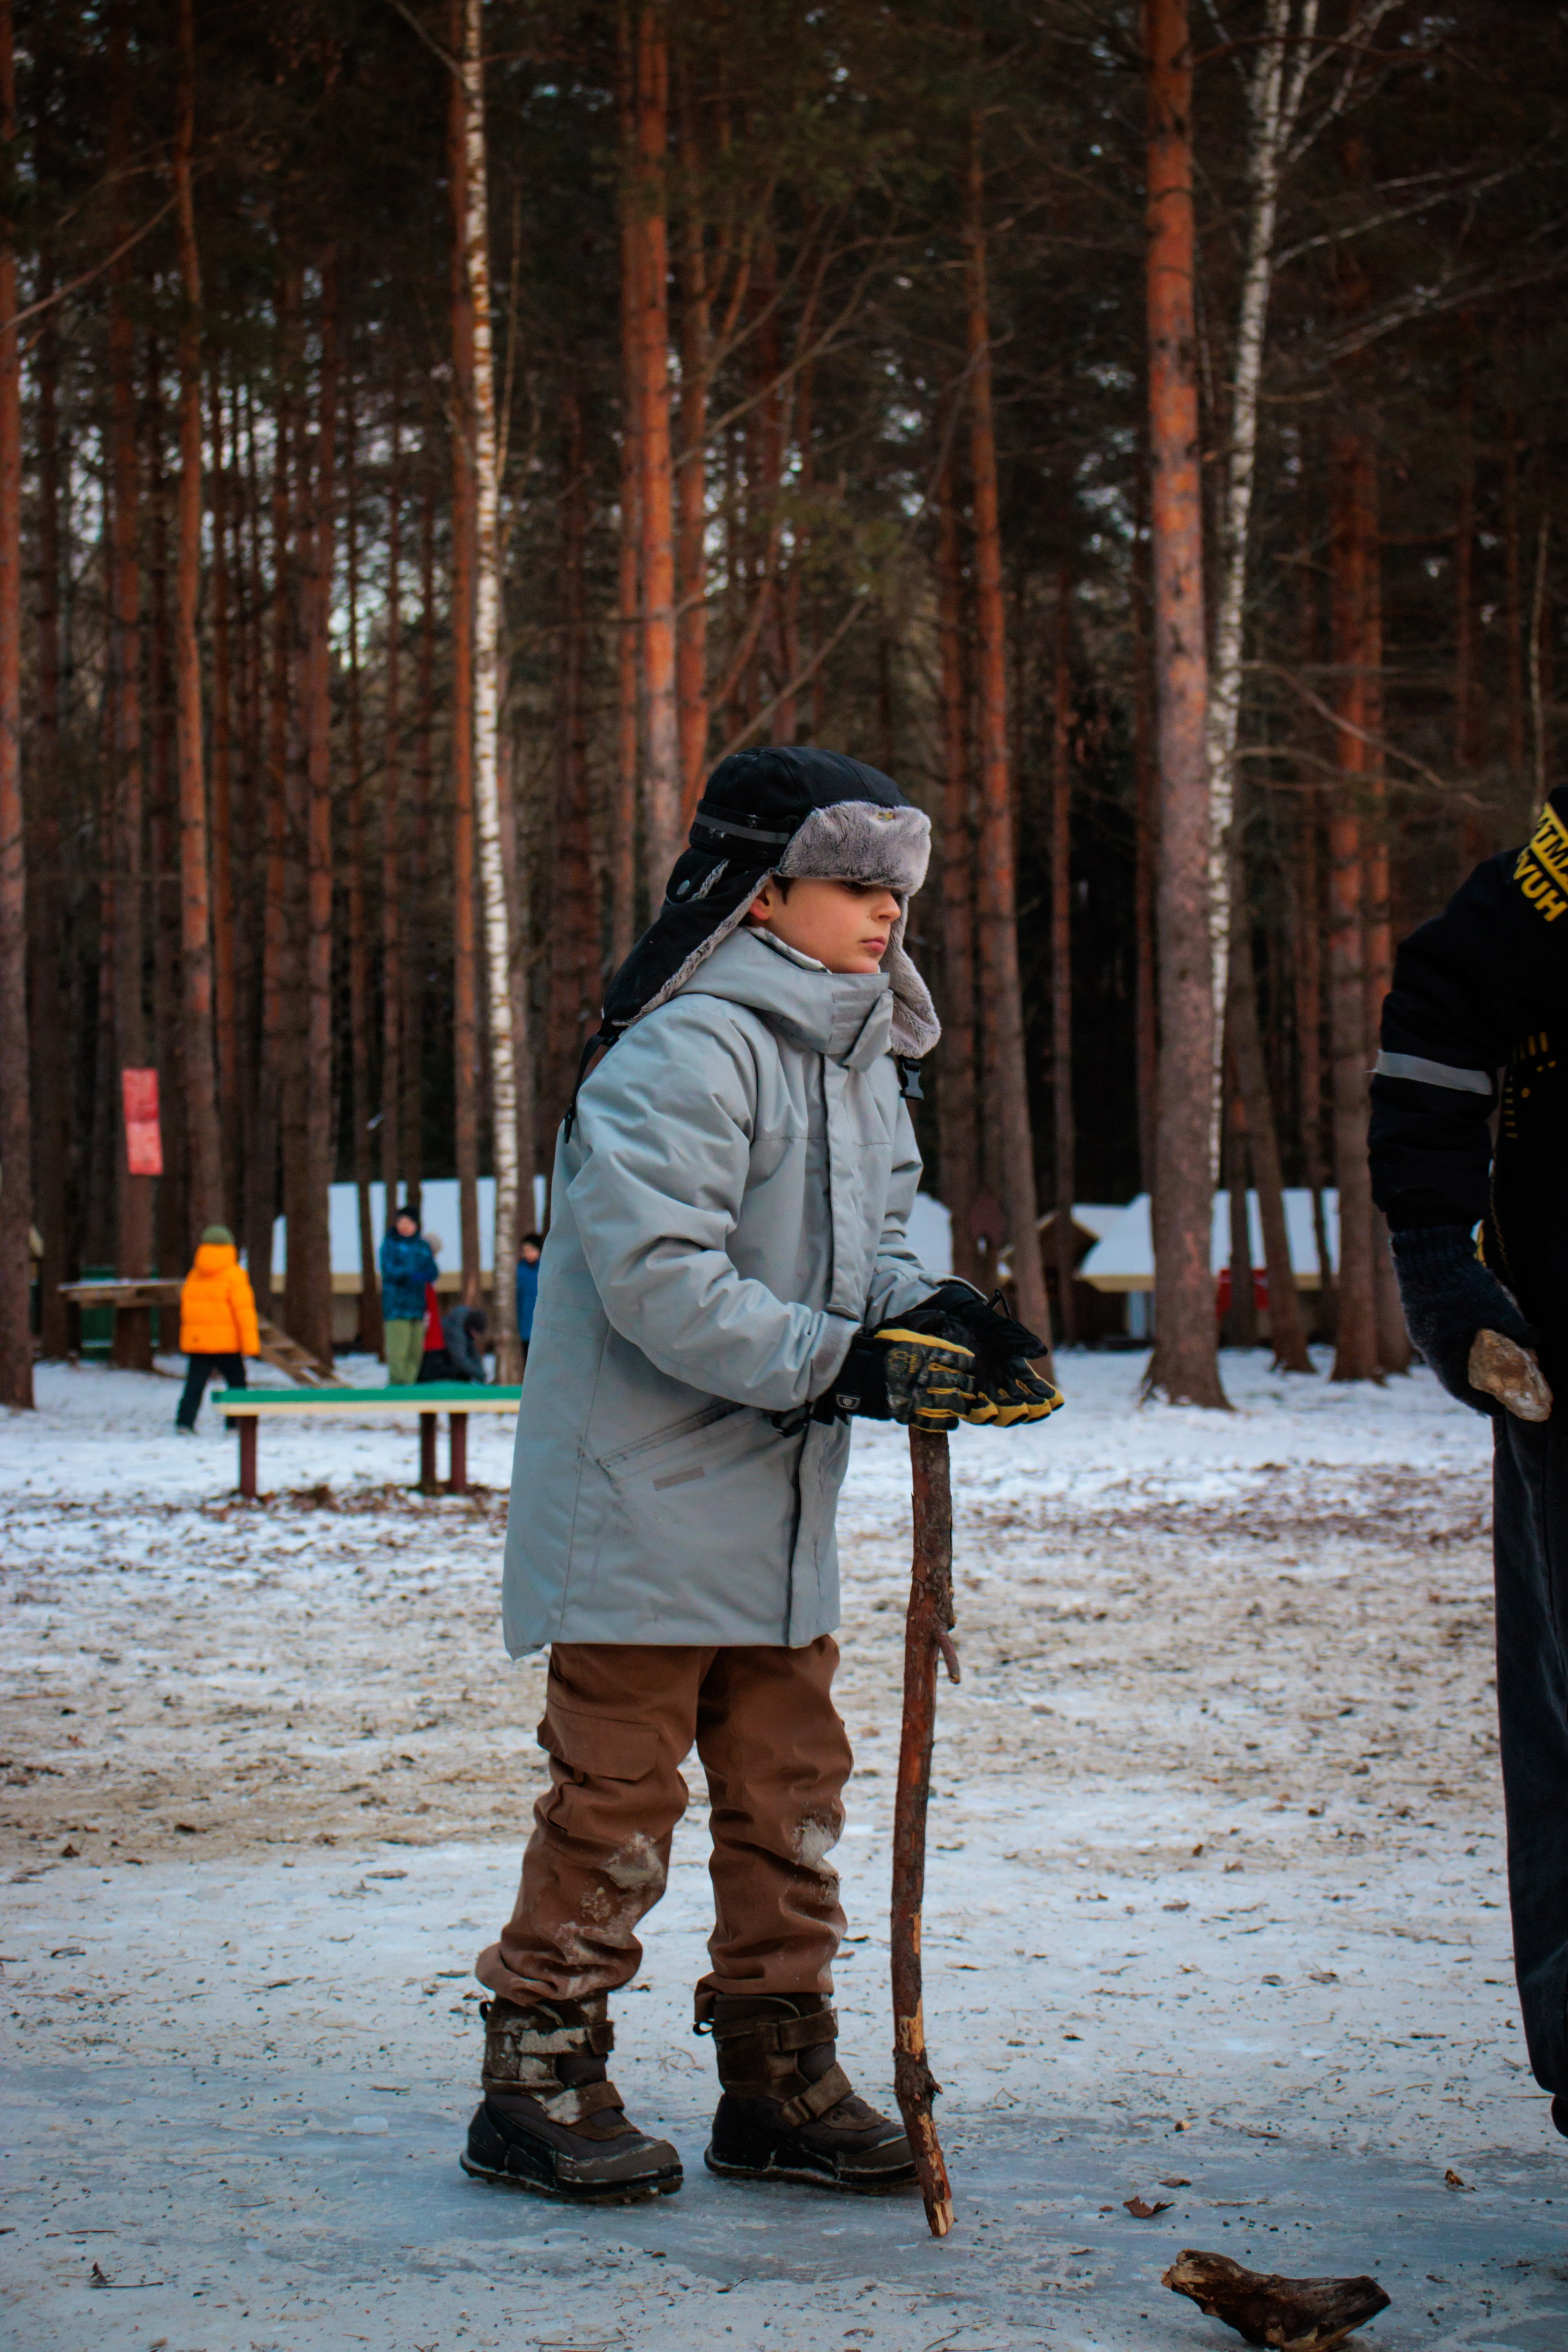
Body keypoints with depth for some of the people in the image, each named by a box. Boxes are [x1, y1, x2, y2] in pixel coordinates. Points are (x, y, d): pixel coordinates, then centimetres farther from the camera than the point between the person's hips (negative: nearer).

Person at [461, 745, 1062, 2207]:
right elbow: (659, 1279, -24)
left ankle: (779, 2080, 21)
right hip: (645, 1499, -9)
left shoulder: (862, 1064, 13)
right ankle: (536, 2083, 9)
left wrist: (933, 1315, -4)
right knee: (615, 1794, -2)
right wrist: (847, 1364, -26)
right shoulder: (687, 1052, -17)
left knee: (792, 1788, 11)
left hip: (780, 1513, 9)